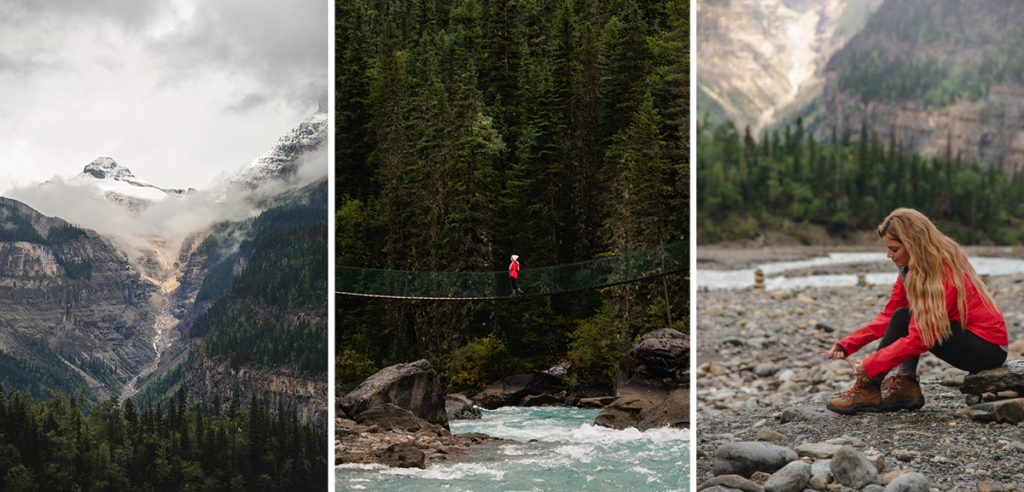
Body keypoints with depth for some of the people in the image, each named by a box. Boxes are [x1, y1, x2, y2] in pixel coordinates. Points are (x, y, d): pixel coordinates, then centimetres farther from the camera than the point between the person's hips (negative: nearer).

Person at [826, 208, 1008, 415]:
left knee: (905, 318, -18)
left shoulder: (942, 274, -24)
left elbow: (920, 339, -27)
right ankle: (907, 387, -5)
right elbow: (888, 316, 3)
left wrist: (871, 365, -24)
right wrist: (847, 345, -7)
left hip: (989, 347, -9)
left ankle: (869, 391, -10)